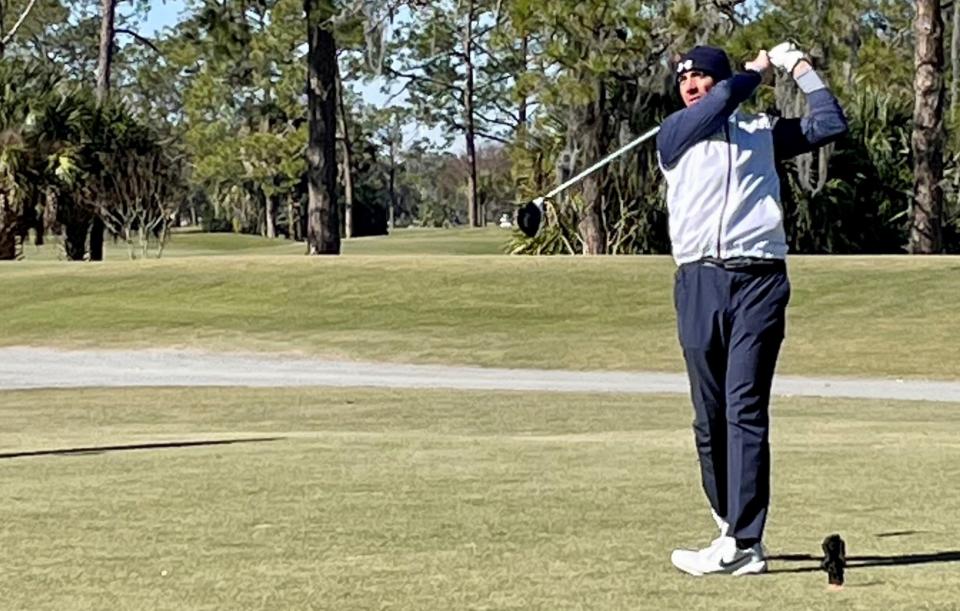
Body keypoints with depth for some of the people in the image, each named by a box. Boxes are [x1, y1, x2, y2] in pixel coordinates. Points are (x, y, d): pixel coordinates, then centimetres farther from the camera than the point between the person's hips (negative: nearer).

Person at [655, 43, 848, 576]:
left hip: (759, 280, -1)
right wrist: (757, 71, 13)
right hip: (699, 281, 1)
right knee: (709, 417, 2)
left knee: (746, 411, -11)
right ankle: (732, 526, 14)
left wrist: (800, 68, 14)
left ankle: (741, 544, -16)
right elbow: (722, 102, -3)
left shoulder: (763, 131, 18)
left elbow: (831, 125, 12)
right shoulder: (673, 133, 13)